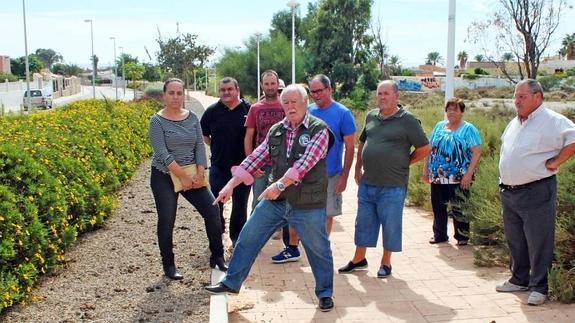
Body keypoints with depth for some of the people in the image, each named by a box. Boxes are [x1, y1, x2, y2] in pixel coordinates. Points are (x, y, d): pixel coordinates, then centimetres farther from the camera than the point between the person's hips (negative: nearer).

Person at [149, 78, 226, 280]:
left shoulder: (192, 117, 5)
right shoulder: (157, 121, -8)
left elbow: (200, 146, 1)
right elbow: (162, 154, -15)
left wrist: (200, 173, -11)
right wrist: (183, 177, -17)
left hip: (192, 175, 4)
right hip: (165, 177, -4)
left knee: (212, 211, -3)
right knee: (166, 221, 1)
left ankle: (217, 257, 13)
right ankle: (168, 266, 18)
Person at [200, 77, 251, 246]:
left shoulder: (248, 110, -3)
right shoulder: (212, 111, 1)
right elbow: (203, 134, 14)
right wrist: (216, 147, 6)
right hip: (218, 166, 1)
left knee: (240, 204, 9)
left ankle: (237, 237, 24)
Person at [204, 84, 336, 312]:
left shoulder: (319, 129, -10)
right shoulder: (276, 130, 7)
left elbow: (305, 162, -23)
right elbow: (256, 158, 6)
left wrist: (280, 184, -32)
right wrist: (231, 184, 1)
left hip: (308, 205, -5)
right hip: (275, 201, 5)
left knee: (319, 251, 8)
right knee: (247, 239, 9)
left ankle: (325, 293, 29)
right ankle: (231, 282, 26)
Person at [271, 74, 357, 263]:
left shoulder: (343, 113, -8)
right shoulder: (307, 111, 3)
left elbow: (349, 147, -7)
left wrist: (344, 176, -10)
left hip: (329, 175, -4)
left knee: (326, 214, 9)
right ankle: (292, 249, 23)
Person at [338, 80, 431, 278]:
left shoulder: (407, 120, -8)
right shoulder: (371, 116, 9)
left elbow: (425, 149, -5)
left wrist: (403, 164, 0)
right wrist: (358, 168, 16)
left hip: (392, 186, -5)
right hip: (367, 183, 6)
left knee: (390, 225, 6)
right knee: (363, 222, 15)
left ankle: (386, 263, 22)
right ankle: (359, 259, 30)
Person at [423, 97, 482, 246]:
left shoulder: (468, 129, -2)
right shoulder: (439, 126, 13)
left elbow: (477, 152, -9)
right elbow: (429, 149, 17)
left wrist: (469, 174, -17)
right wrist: (425, 169, 11)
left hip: (459, 178, -5)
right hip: (438, 177, 5)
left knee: (458, 208, -1)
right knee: (438, 206, 9)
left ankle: (462, 236, 15)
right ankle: (439, 235, 23)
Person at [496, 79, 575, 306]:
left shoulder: (552, 121, -11)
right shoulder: (514, 123, 14)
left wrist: (555, 162, -17)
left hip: (536, 192, -8)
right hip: (508, 192, 8)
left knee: (539, 242, -2)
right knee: (515, 240, 16)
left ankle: (538, 287, 9)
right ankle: (519, 280, 30)